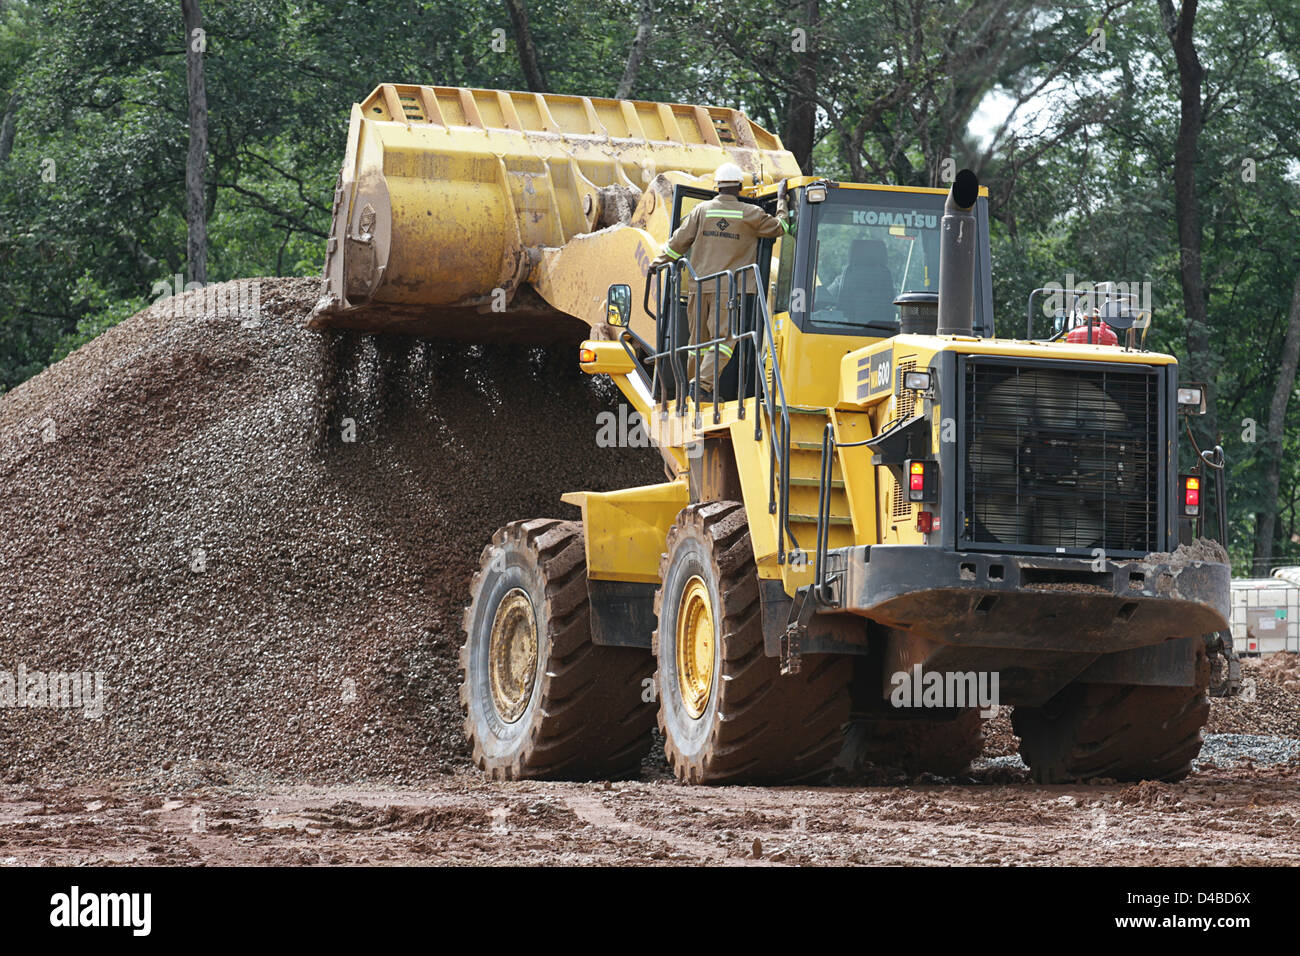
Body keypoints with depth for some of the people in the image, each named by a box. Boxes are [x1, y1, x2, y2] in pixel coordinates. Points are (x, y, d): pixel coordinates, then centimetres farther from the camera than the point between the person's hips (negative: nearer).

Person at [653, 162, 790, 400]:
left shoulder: (702, 210, 5)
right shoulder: (750, 214, 0)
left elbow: (680, 240, 8)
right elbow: (780, 227, 12)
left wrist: (659, 262, 22)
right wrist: (782, 202, 29)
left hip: (699, 286, 3)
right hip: (728, 288, -3)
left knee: (698, 338, 13)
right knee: (723, 337, -8)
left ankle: (692, 382, 19)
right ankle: (704, 384, -22)